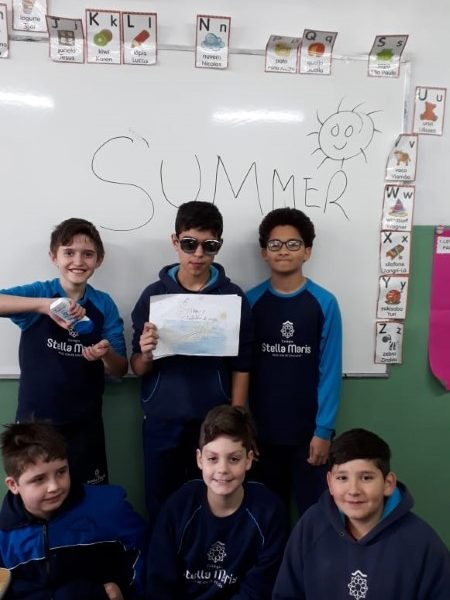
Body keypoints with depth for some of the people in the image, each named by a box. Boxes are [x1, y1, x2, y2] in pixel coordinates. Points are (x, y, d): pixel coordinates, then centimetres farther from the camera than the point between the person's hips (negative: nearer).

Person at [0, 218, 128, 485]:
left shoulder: (104, 304, -2)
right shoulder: (38, 292, -6)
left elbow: (121, 370, 0)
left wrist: (106, 354, -22)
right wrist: (44, 305, -35)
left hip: (85, 423, 1)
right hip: (35, 419, -1)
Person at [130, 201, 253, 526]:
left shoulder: (233, 296, -4)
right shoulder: (154, 294, -2)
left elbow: (241, 366, -1)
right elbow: (138, 369, 2)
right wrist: (146, 355, -19)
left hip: (214, 421, -1)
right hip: (161, 422, 1)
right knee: (160, 508, 13)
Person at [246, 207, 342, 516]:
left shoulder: (324, 303, -7)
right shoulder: (251, 301, -2)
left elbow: (330, 370, -7)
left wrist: (324, 430, -9)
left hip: (309, 429, -1)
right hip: (263, 428, 2)